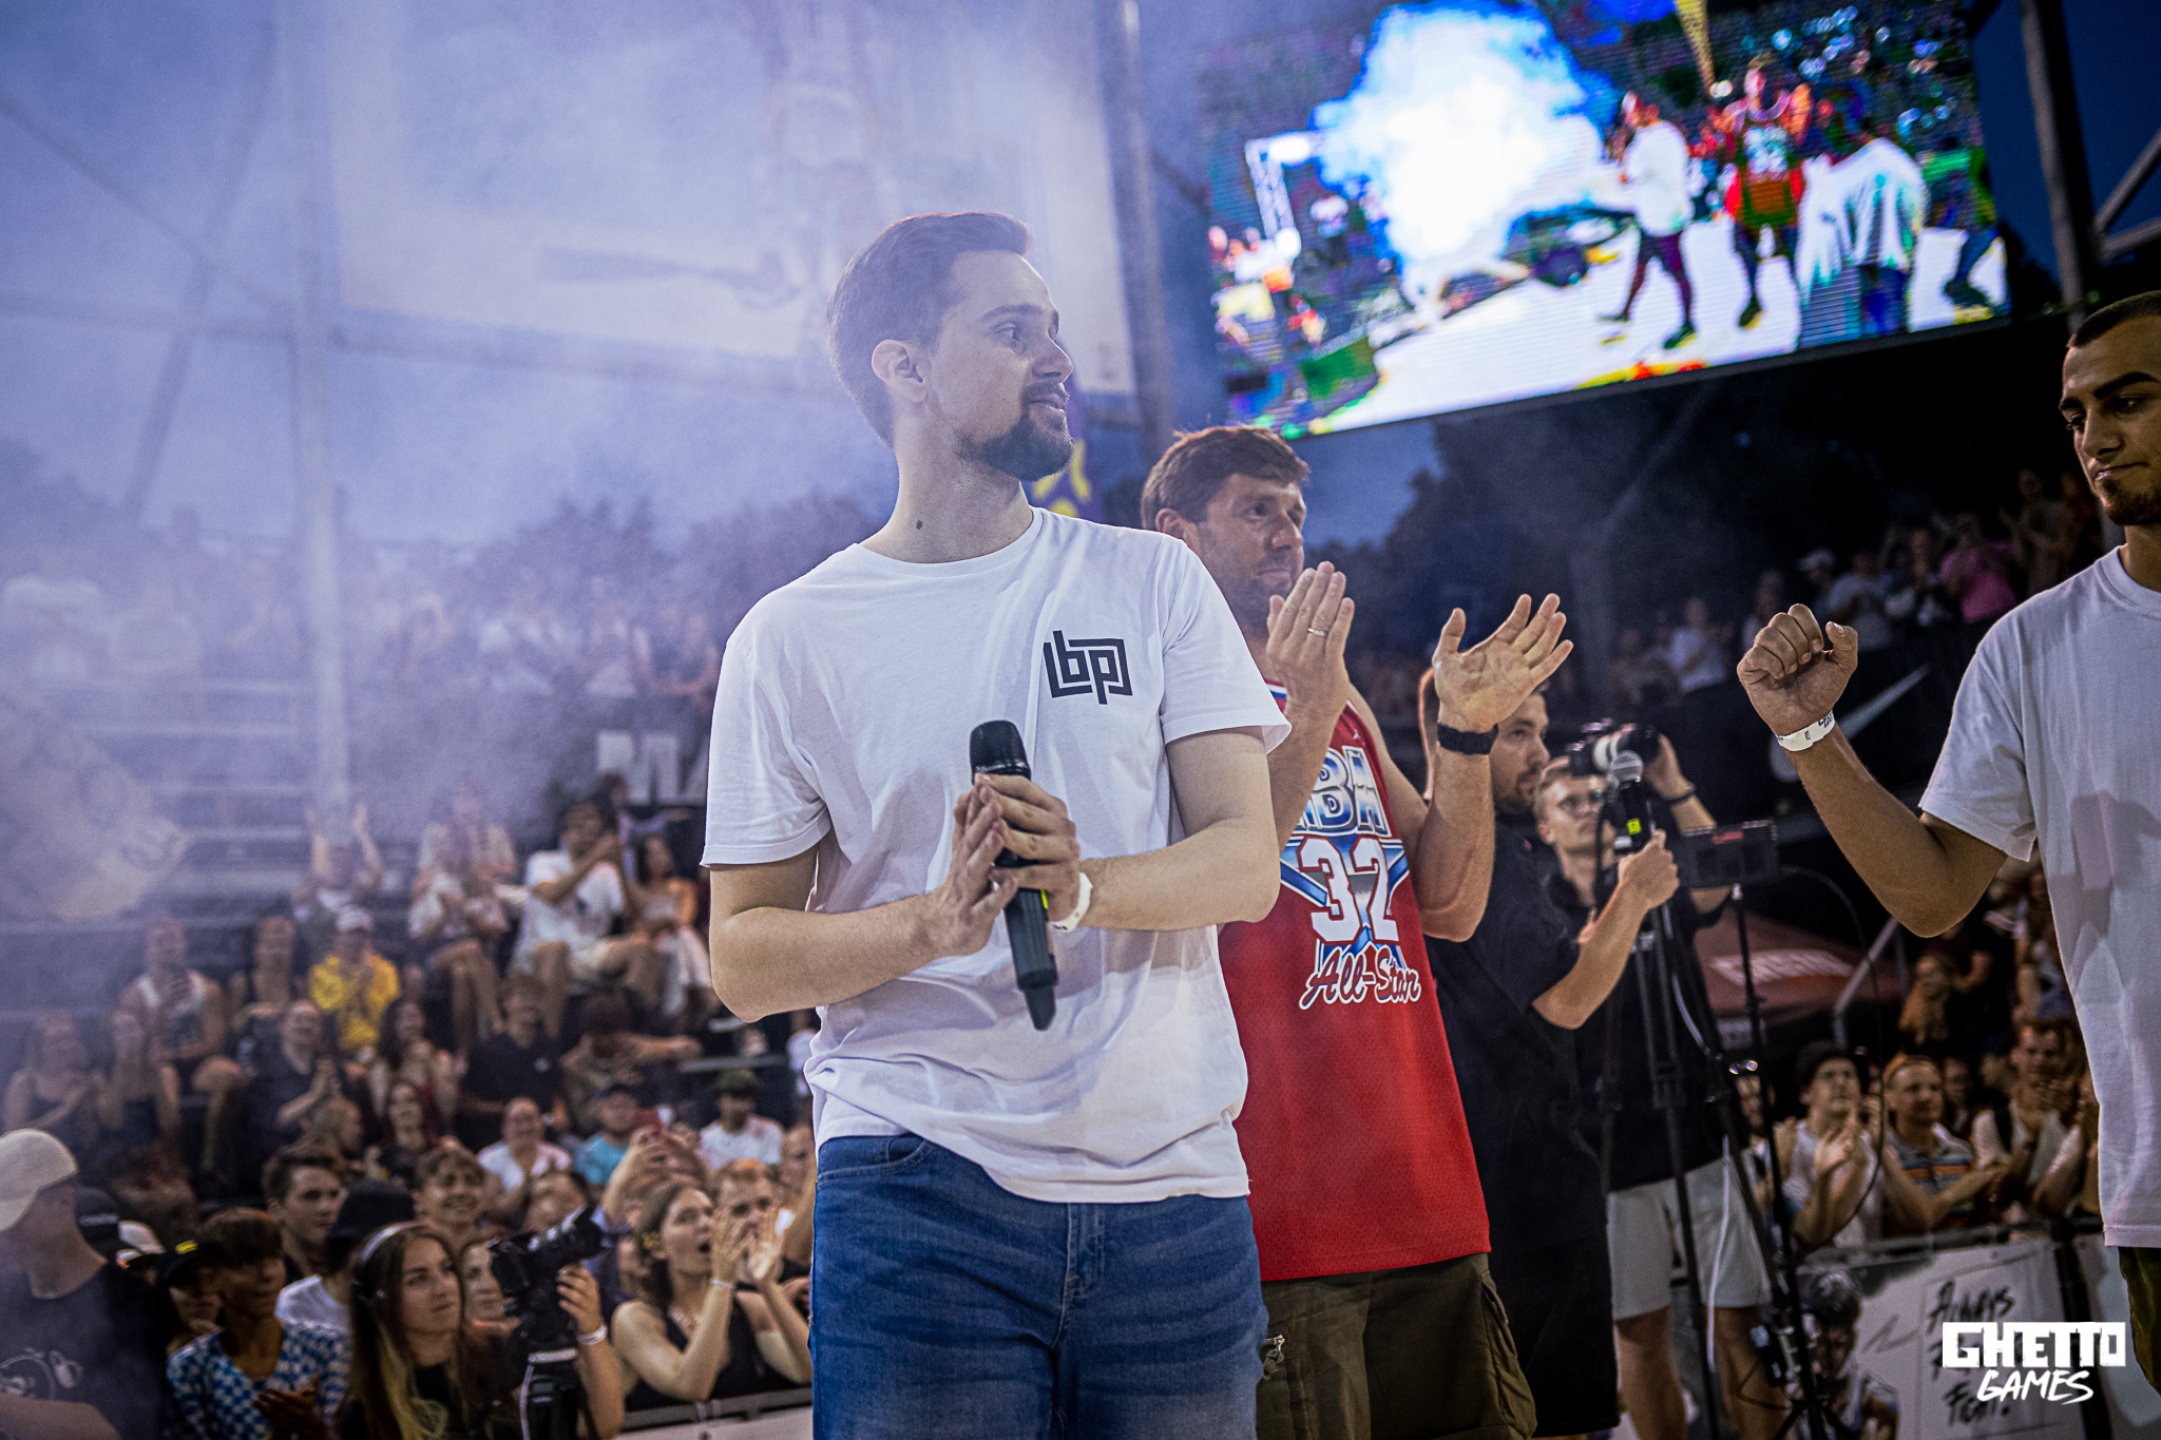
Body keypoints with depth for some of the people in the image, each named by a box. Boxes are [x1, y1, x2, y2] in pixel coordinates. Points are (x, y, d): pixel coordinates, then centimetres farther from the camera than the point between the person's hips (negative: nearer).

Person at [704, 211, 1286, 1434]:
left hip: (1173, 1185, 2)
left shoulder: (1152, 581, 9)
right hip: (921, 1189, -2)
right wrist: (941, 922, -17)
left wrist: (1084, 888, -20)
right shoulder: (794, 639, 4)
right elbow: (744, 962, 2)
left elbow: (1248, 860, 1)